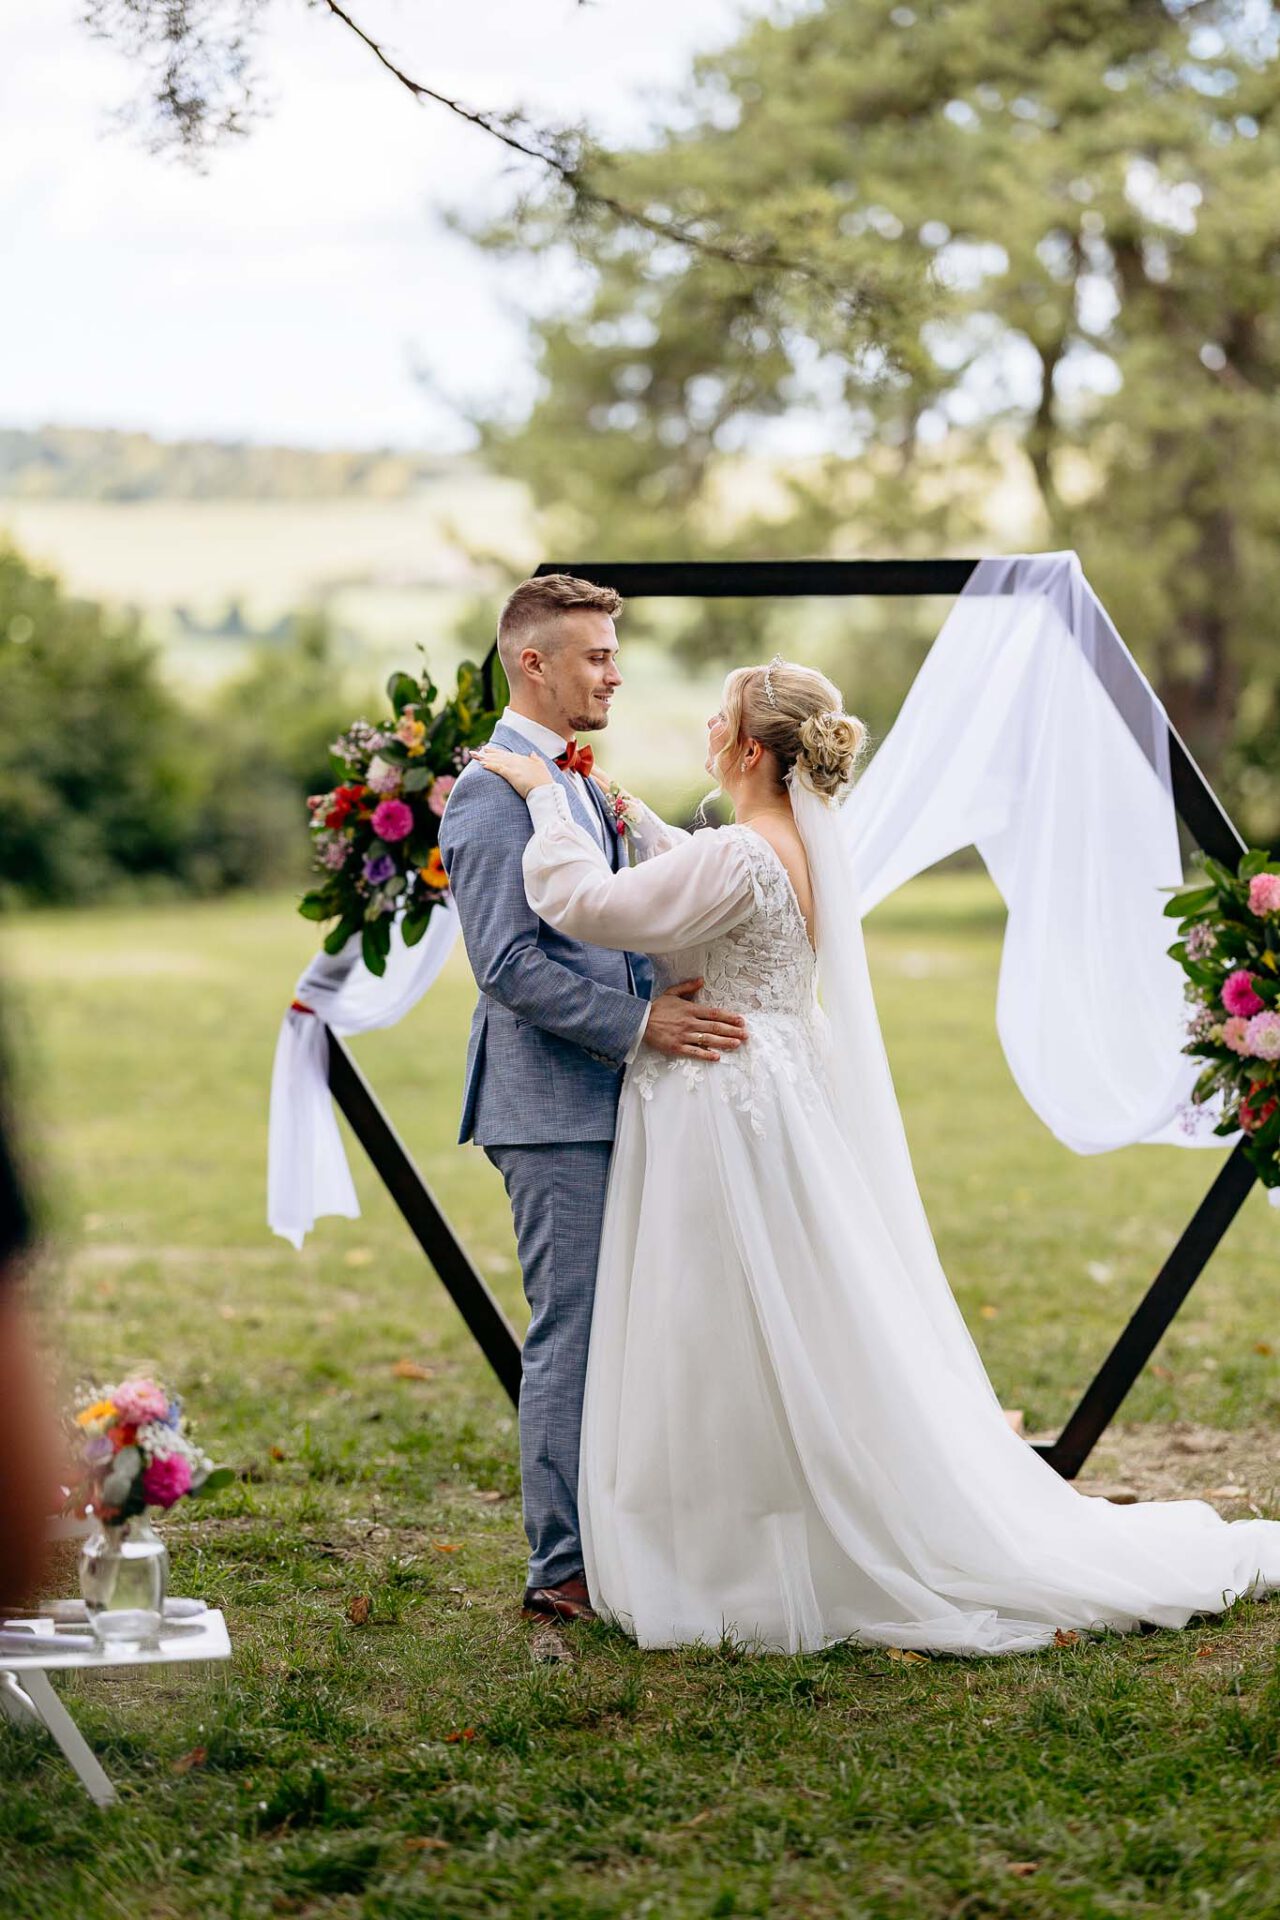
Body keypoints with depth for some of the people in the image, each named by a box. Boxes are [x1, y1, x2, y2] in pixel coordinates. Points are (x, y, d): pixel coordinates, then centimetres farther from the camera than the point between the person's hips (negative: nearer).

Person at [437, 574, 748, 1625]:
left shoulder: (585, 785, 18)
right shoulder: (494, 794, -13)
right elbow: (507, 962, -20)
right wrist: (638, 1025, -21)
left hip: (612, 1099, 9)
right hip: (554, 1109, -9)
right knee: (571, 1335, -5)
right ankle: (563, 1569, 2)